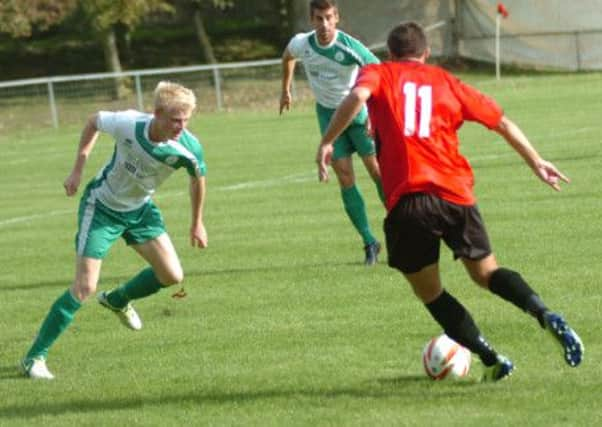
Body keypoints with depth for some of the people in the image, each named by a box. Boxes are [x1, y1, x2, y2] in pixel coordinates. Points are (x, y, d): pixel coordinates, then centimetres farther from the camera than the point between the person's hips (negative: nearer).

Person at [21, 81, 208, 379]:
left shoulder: (188, 148, -24)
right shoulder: (128, 124, -32)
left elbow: (198, 178, 0)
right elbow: (94, 122, -8)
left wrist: (197, 223, 10)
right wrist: (78, 169, -7)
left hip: (140, 209, 4)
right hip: (102, 206, -4)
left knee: (172, 276, 0)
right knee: (84, 287, -13)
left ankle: (117, 301, 31)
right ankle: (35, 357, -5)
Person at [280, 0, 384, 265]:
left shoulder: (349, 47, -25)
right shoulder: (301, 44, -12)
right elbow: (288, 57, 14)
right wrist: (286, 90, 22)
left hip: (358, 112, -3)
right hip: (328, 113, 3)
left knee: (378, 172, -9)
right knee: (345, 179, -4)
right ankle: (369, 243, 1)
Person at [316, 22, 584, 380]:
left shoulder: (378, 74, 12)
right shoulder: (445, 82, 19)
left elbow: (357, 96, -13)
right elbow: (501, 122, 19)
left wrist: (327, 142, -12)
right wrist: (536, 162, 29)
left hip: (406, 201, -2)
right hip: (455, 195, 3)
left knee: (430, 292, 13)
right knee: (487, 273, 17)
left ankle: (491, 359, 4)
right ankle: (545, 314, -10)